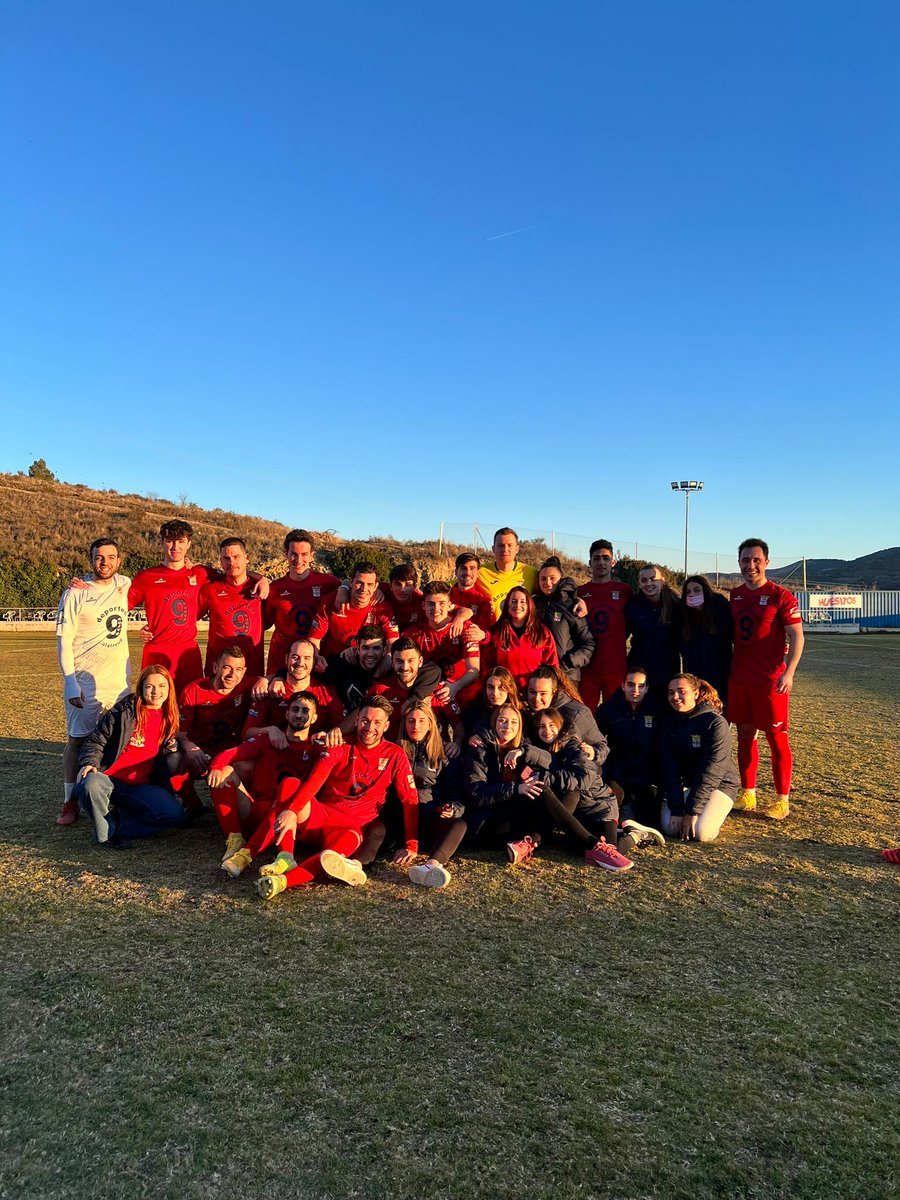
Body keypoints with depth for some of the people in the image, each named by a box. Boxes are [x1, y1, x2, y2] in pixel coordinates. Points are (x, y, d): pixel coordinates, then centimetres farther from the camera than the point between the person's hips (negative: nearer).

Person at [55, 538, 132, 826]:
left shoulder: (125, 584, 5)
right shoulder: (75, 594, -8)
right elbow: (63, 640, -9)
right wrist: (69, 681, -16)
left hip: (119, 678, 5)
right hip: (84, 680, -4)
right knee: (77, 739, 0)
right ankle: (70, 802, 9)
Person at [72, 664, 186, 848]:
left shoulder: (170, 719, 10)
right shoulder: (123, 712, -2)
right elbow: (96, 742, 0)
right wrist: (89, 764, -19)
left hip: (141, 786, 3)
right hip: (110, 778, -3)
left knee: (176, 816, -22)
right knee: (91, 785, -39)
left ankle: (116, 821, -5)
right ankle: (106, 833, -10)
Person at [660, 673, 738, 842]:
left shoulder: (716, 723, -20)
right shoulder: (670, 722, -4)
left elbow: (711, 772, -23)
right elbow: (669, 768, -9)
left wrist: (692, 811, -25)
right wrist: (676, 809, -18)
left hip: (719, 784, -4)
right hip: (685, 783, 4)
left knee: (701, 832, -25)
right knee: (670, 827, -19)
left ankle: (714, 811, 8)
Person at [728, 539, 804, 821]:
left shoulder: (780, 596, -8)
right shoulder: (735, 595, 9)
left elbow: (797, 637, -10)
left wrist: (788, 673, -19)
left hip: (769, 679, -5)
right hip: (739, 678, 6)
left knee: (776, 738, 2)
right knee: (744, 735, 11)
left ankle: (782, 799, 13)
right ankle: (748, 794, 21)